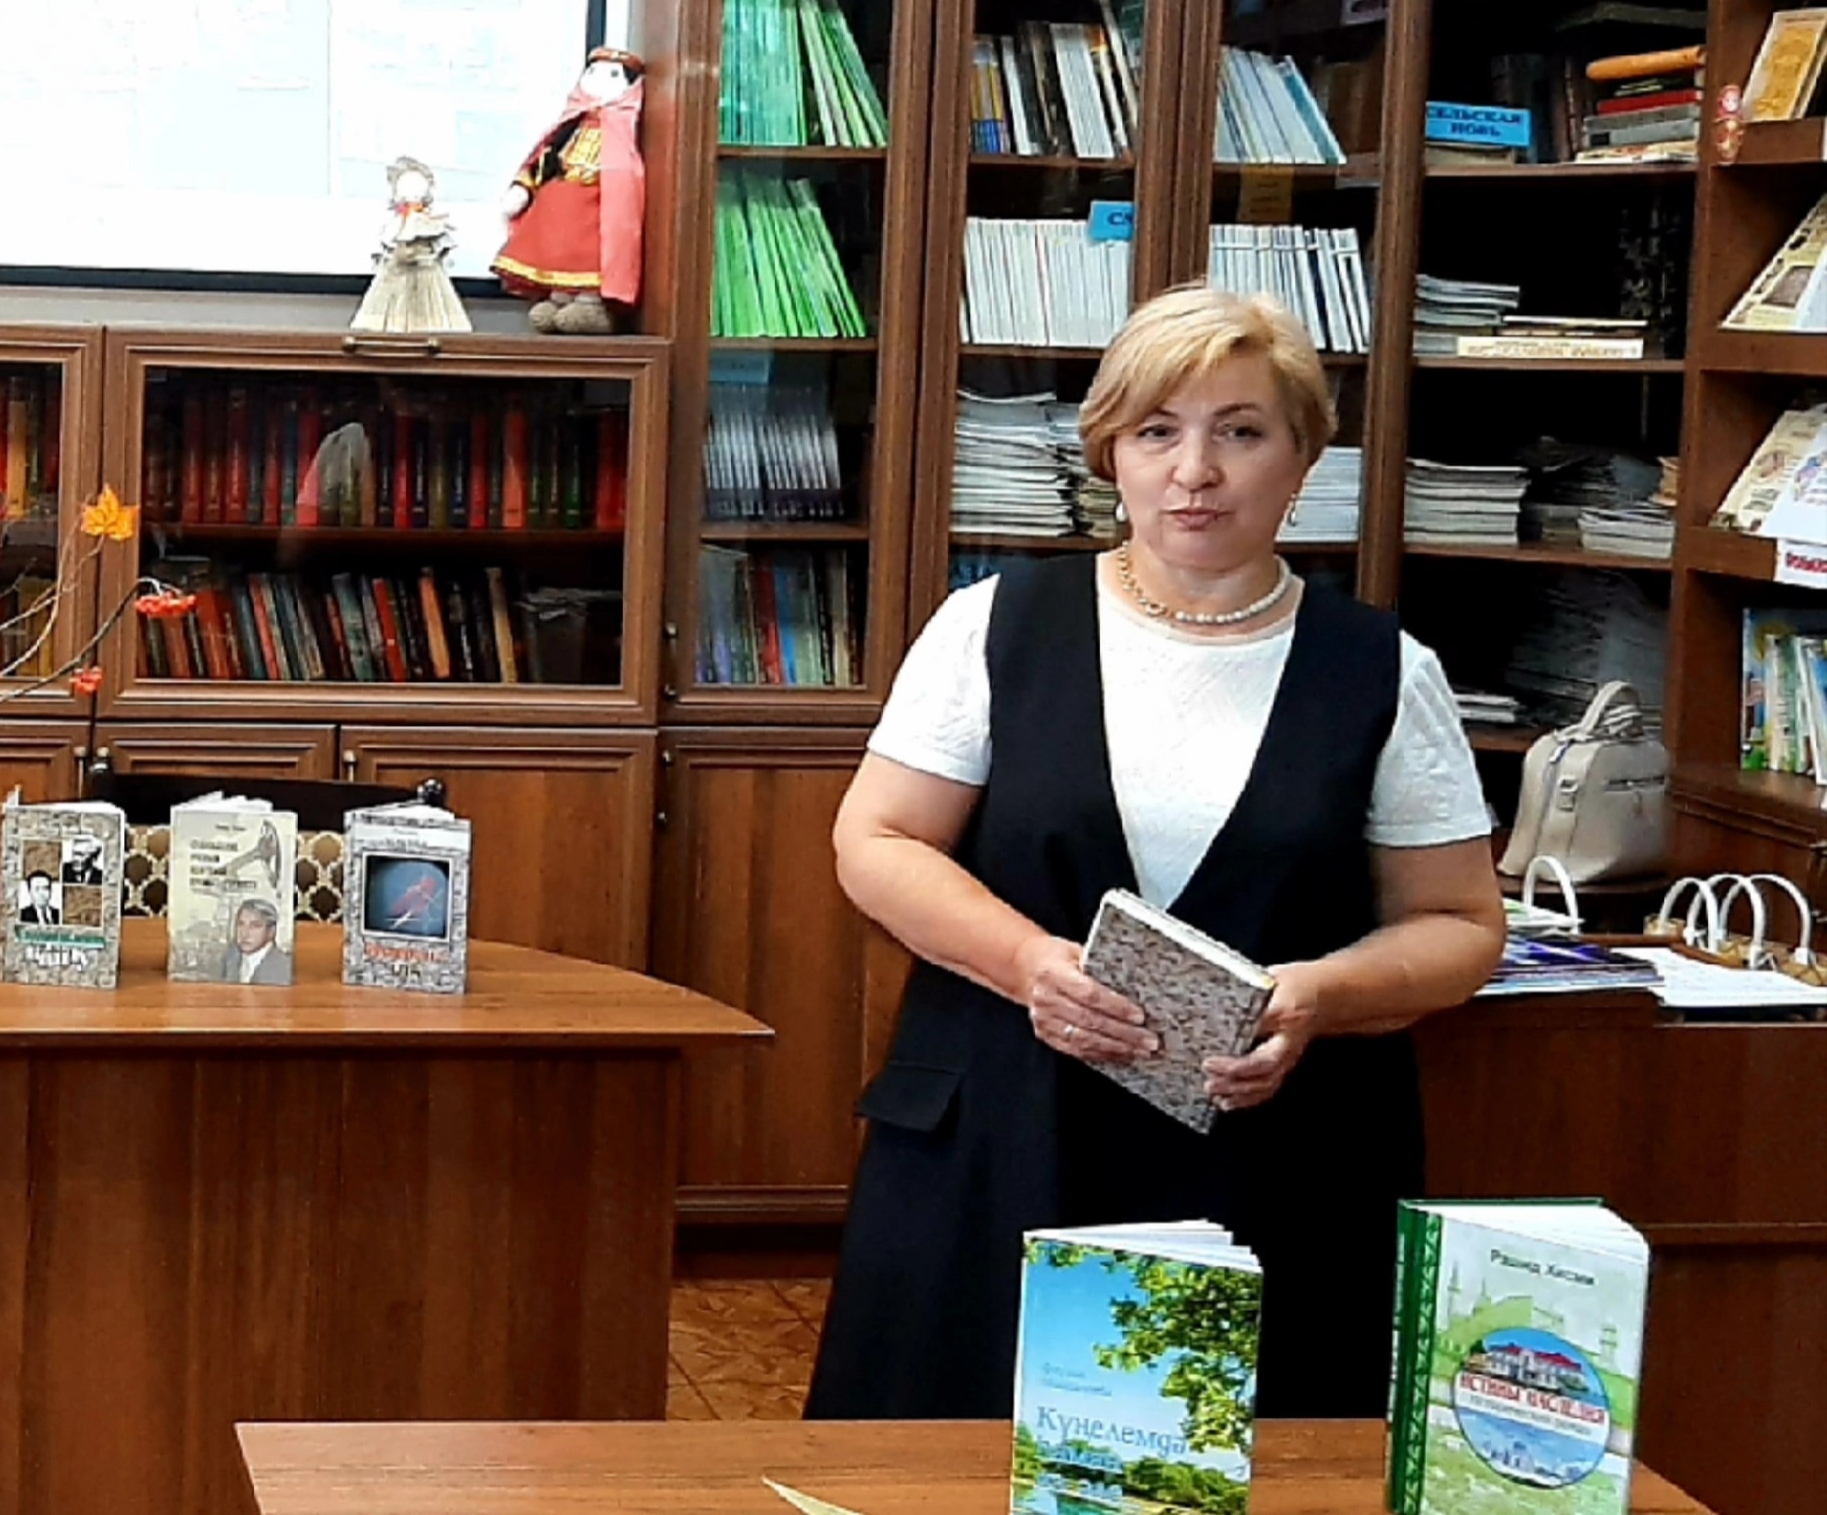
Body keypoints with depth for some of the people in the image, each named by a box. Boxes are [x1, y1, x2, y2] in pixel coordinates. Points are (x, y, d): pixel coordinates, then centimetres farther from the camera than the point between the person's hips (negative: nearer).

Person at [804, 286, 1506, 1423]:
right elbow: (876, 844, 3)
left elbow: (1459, 926, 6)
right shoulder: (999, 627, 4)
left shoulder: (1383, 674, 5)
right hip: (995, 1157, 0)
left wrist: (1319, 997, -13)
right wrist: (1032, 962, -14)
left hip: (1276, 1185, 0)